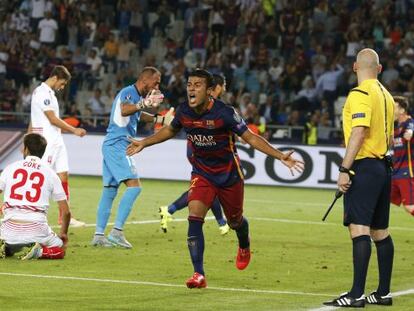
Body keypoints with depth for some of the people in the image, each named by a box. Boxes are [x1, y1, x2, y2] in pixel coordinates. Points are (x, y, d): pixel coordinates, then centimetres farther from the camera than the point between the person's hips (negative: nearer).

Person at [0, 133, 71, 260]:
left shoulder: (11, 168, 10)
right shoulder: (50, 173, 8)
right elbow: (65, 211, 9)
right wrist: (63, 233, 25)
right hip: (37, 229, -2)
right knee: (60, 249, 21)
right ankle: (37, 251, -10)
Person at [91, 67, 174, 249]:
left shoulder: (137, 95, 18)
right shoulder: (128, 92, -13)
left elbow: (138, 115, 40)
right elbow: (124, 110, -36)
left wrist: (161, 120, 41)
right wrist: (144, 104, -51)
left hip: (112, 146, 11)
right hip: (117, 146, -11)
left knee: (109, 190, 10)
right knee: (134, 185, -18)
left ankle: (99, 235, 12)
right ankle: (117, 232, -21)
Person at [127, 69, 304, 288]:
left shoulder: (224, 113, -24)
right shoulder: (184, 111, -11)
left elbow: (251, 138, -17)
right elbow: (170, 130, 13)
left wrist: (280, 156, -25)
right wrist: (144, 143, 15)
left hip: (229, 174, -2)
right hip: (201, 173, 2)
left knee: (235, 221, 16)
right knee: (194, 218, -20)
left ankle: (244, 247, 54)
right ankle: (199, 274, -18)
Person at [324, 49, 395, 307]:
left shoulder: (360, 94, -11)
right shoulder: (386, 95, 15)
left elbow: (359, 132, -20)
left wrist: (345, 169, -21)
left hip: (364, 167, -9)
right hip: (383, 167, 9)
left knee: (359, 228, -14)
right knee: (380, 231, 13)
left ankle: (357, 294, -20)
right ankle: (384, 292, 17)